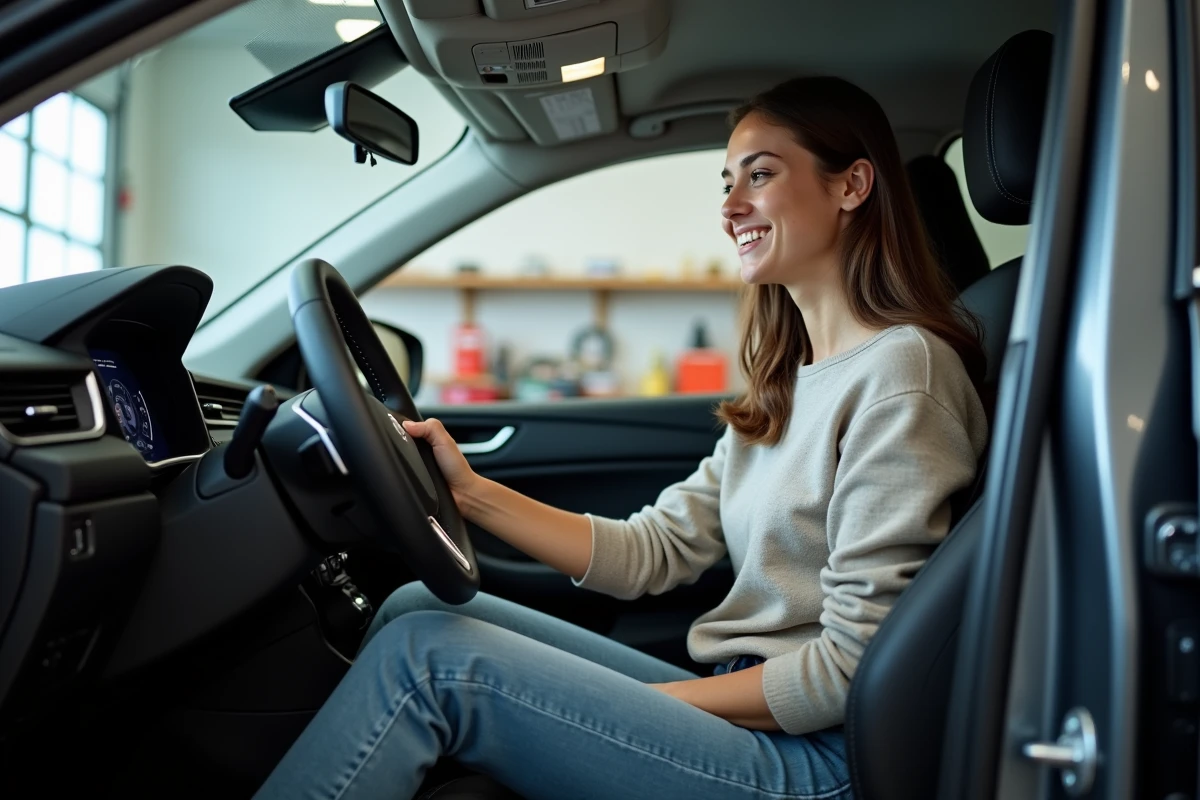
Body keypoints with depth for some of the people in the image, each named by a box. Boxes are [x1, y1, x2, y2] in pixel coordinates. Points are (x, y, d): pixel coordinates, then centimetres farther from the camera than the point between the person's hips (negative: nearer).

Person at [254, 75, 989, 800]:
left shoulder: (900, 370, -15)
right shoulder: (786, 387, 13)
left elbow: (854, 665, -18)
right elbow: (655, 552, 9)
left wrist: (650, 699, -9)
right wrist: (469, 491, 0)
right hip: (741, 711, 8)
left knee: (426, 655, -16)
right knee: (419, 605, 1)